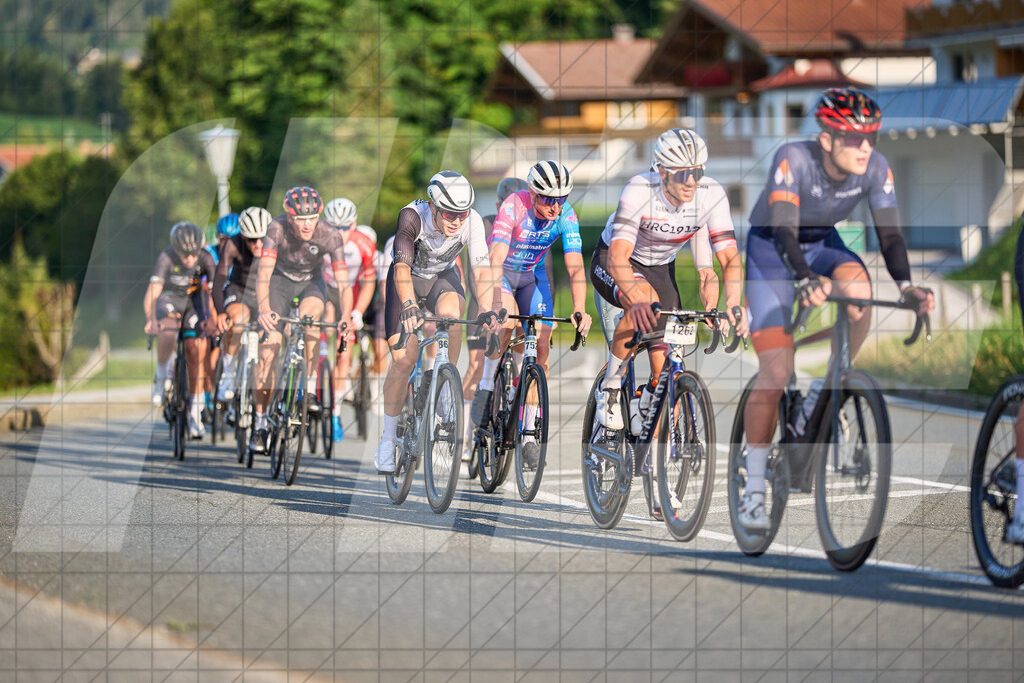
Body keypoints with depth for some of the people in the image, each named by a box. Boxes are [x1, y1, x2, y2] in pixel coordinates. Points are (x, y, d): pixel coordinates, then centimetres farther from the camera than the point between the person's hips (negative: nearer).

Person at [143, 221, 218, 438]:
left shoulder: (206, 259, -23)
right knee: (167, 336, -34)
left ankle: (195, 413, 0)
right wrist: (150, 320, -51)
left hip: (194, 300, 2)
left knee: (196, 352, -9)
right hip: (169, 297, -2)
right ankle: (162, 374, -3)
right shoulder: (167, 258, -29)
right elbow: (152, 293, -36)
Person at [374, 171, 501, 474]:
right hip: (408, 280, -2)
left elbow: (481, 269, -33)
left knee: (450, 314, -35)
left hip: (442, 278, 2)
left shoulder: (472, 221, -27)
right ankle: (388, 439, 4)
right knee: (403, 360, -12)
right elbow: (402, 266, -43)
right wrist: (409, 306, -59)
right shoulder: (412, 216, -33)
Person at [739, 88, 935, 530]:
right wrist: (805, 280, -57)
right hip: (771, 251, -3)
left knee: (858, 290, -33)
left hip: (824, 245, 4)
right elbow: (784, 231, -39)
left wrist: (905, 285, -42)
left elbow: (889, 234, -22)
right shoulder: (793, 160, -31)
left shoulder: (876, 169, -20)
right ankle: (753, 490, -1)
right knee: (776, 373, -13)